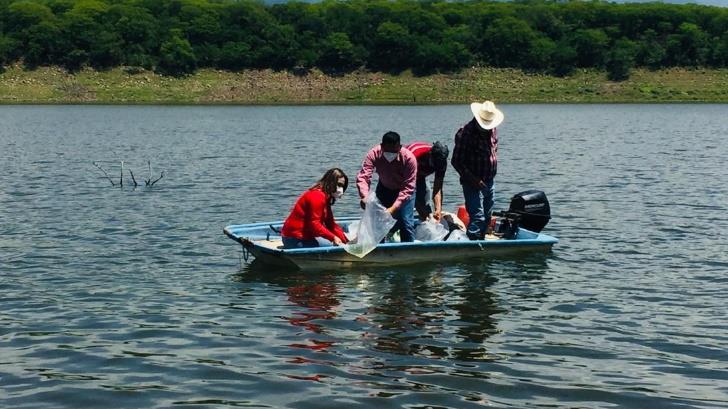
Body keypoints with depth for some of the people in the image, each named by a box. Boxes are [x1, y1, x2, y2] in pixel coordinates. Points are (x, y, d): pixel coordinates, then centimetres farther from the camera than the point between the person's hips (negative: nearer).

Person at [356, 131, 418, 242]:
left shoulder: (409, 158, -35)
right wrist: (364, 197, -58)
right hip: (384, 188, 2)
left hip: (403, 191, -2)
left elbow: (407, 188, -34)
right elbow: (363, 177, -39)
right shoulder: (374, 154, -30)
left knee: (406, 223, -13)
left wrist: (393, 208, -45)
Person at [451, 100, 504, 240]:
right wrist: (473, 179, -20)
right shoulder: (465, 133, -17)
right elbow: (456, 161, -16)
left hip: (489, 182, 8)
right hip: (473, 185, -8)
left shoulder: (492, 130, 7)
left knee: (486, 218, 15)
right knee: (478, 217, -15)